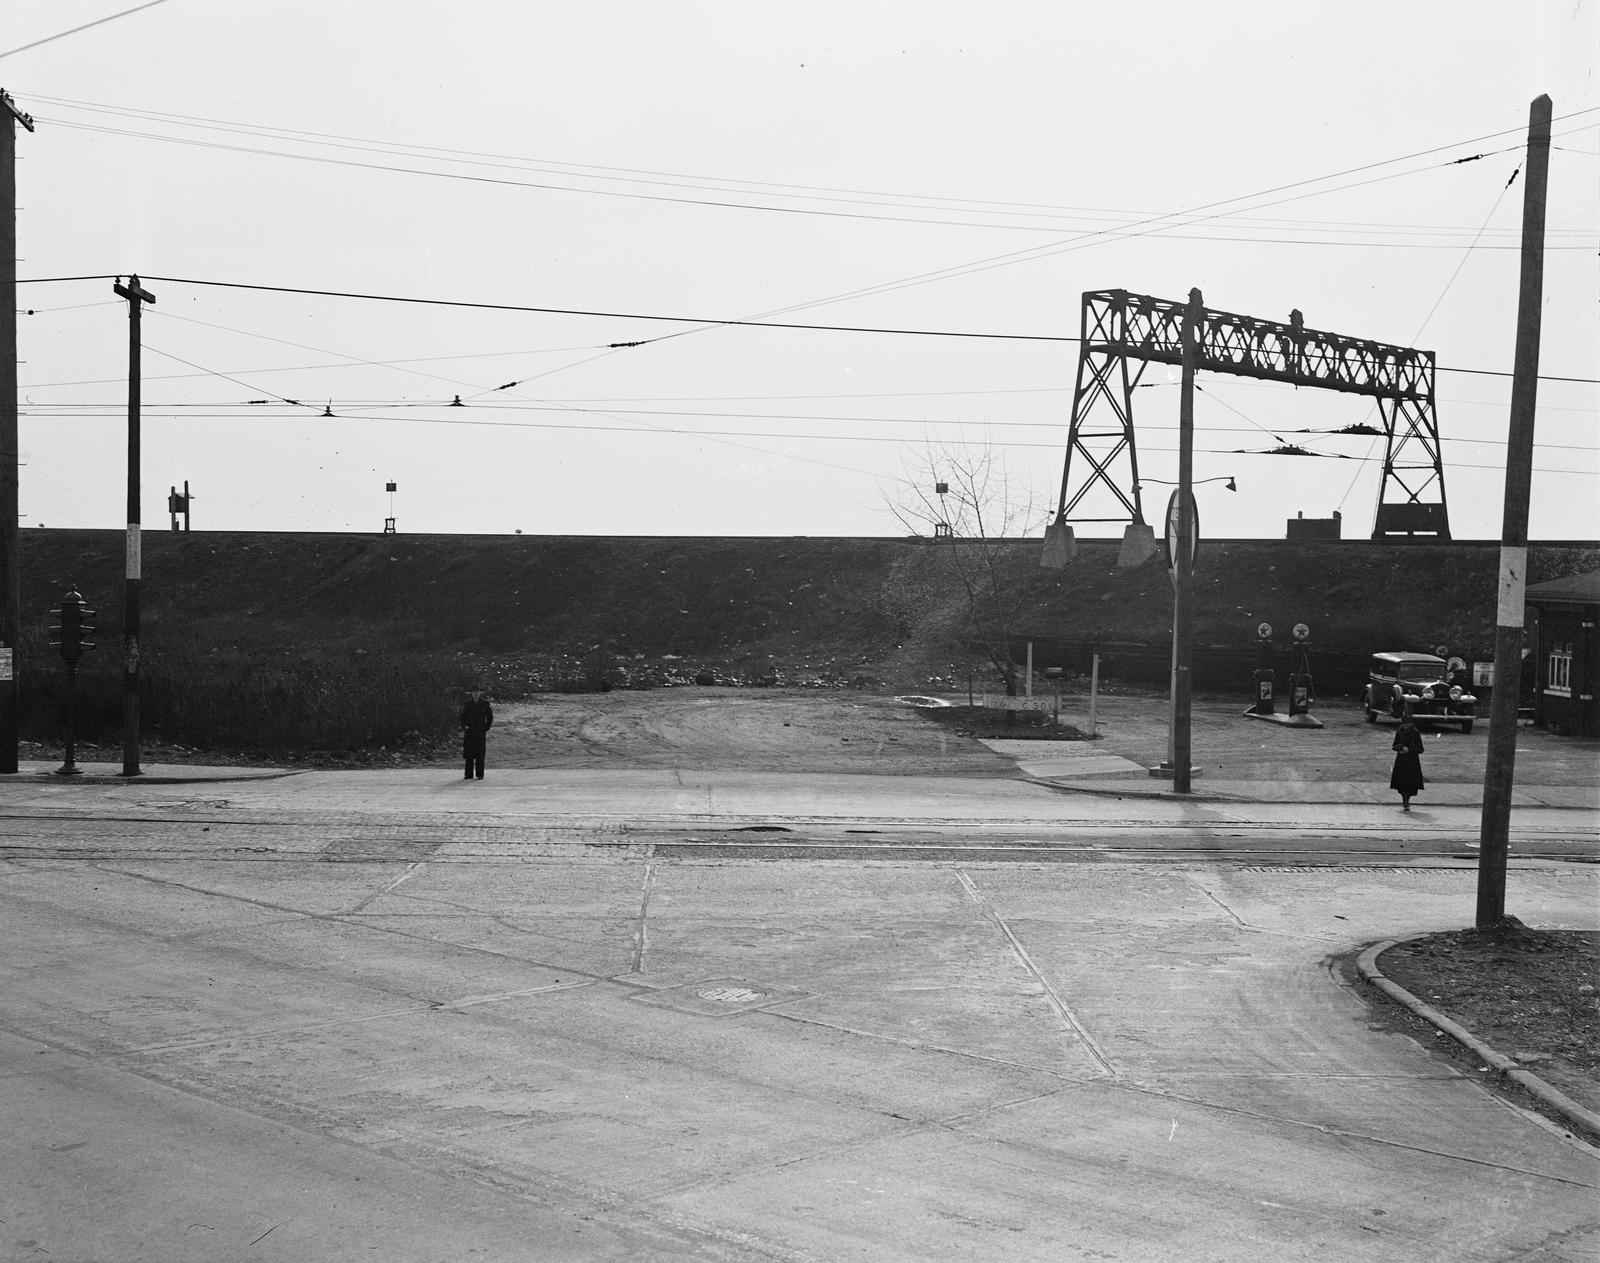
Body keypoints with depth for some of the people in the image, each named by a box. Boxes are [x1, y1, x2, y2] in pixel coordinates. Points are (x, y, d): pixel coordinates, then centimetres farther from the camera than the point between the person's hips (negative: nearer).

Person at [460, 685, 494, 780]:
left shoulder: (484, 704, 2)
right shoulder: (468, 704, 8)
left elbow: (490, 717, 7)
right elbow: (462, 716, 16)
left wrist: (486, 728, 0)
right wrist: (464, 726, 4)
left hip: (481, 732, -2)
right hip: (469, 732, 2)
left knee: (480, 754, -4)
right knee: (469, 754, 0)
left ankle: (480, 774, 0)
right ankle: (469, 774, 4)